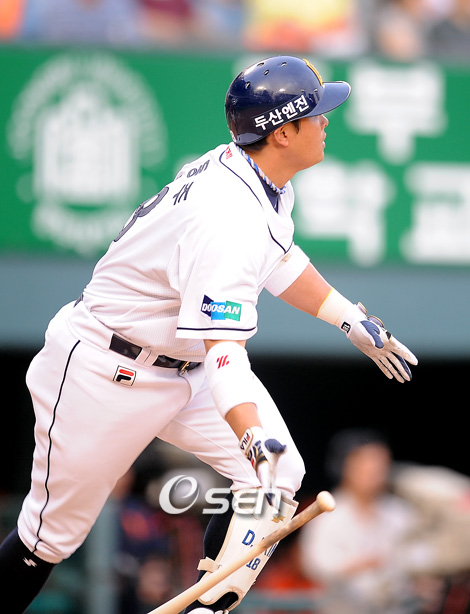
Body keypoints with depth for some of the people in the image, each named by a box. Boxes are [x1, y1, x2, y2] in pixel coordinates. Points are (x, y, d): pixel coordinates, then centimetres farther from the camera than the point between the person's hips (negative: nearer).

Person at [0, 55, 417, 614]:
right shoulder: (229, 220, -33)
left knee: (279, 479, -6)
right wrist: (255, 444, -52)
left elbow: (277, 261, 19)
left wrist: (351, 320, 18)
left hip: (186, 364, 9)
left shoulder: (266, 183, -3)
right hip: (107, 375, -9)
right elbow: (223, 349, -41)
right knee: (54, 531, 0)